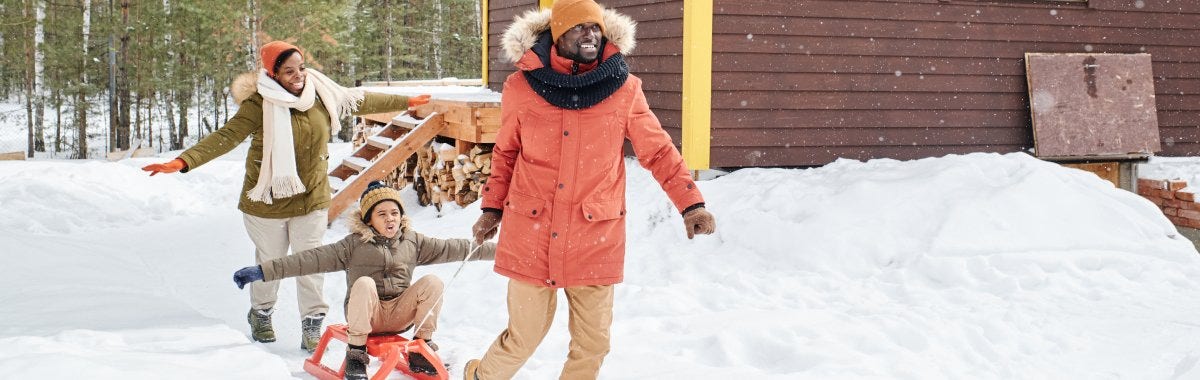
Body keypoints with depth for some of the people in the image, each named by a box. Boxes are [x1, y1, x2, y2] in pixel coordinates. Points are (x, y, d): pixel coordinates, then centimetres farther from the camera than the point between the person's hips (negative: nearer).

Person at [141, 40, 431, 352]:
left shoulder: (322, 93, -2)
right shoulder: (259, 104, -18)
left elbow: (360, 101, 13)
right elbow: (227, 137, -25)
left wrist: (405, 102, 23)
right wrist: (183, 161, -38)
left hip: (312, 199, 3)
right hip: (268, 200, -3)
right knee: (270, 262, 14)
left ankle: (312, 325, 17)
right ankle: (261, 314, 38)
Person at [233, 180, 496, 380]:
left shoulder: (413, 242, 8)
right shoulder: (354, 245, -2)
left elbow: (453, 249, 7)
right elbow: (312, 260, -8)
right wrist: (263, 272, -16)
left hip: (400, 314, 3)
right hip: (366, 315, -3)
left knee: (432, 282, -20)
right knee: (364, 282, -33)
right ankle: (356, 353, -21)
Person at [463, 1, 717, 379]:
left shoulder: (624, 89, -2)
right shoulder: (522, 87, -2)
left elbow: (658, 150, 5)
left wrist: (690, 203, -1)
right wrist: (492, 207, 16)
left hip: (596, 238, 1)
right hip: (531, 235, -1)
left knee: (592, 342, 8)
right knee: (524, 337, 6)